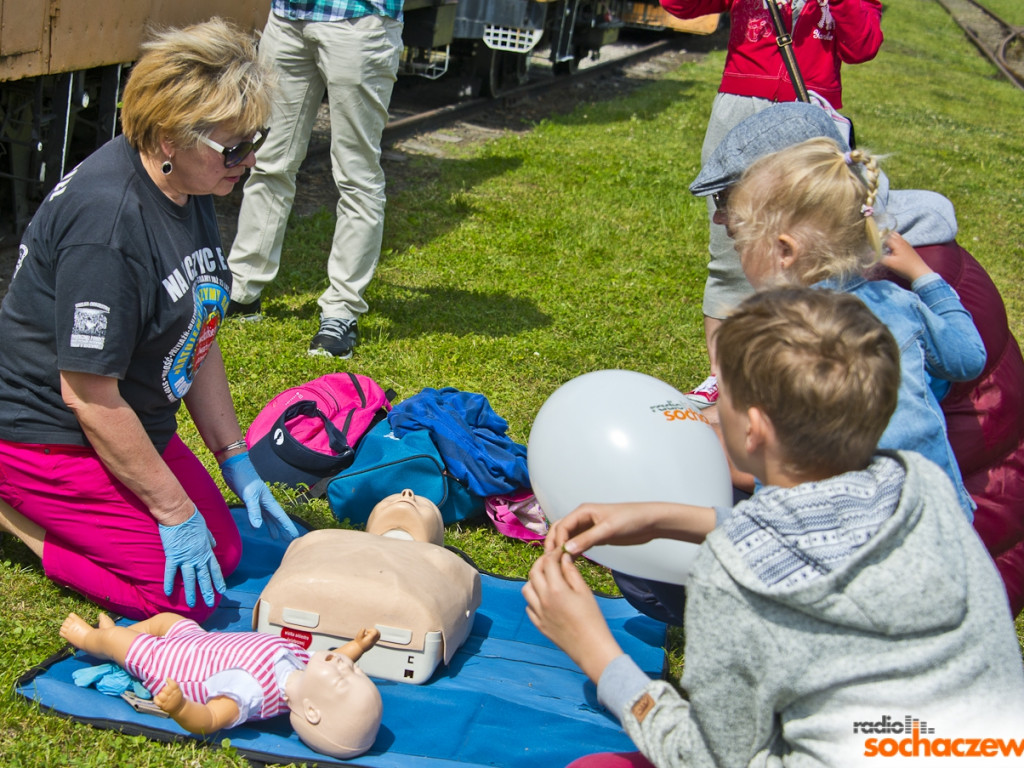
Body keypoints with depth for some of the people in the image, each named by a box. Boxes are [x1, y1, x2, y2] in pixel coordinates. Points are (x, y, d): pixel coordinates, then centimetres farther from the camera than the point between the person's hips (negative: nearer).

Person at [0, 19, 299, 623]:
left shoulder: (191, 189, 0)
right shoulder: (108, 222, -30)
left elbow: (197, 337, 8)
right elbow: (88, 396, -26)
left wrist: (236, 459, 6)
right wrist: (175, 513, -19)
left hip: (131, 422, 10)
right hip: (49, 433, -9)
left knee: (224, 550, 10)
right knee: (185, 594, -12)